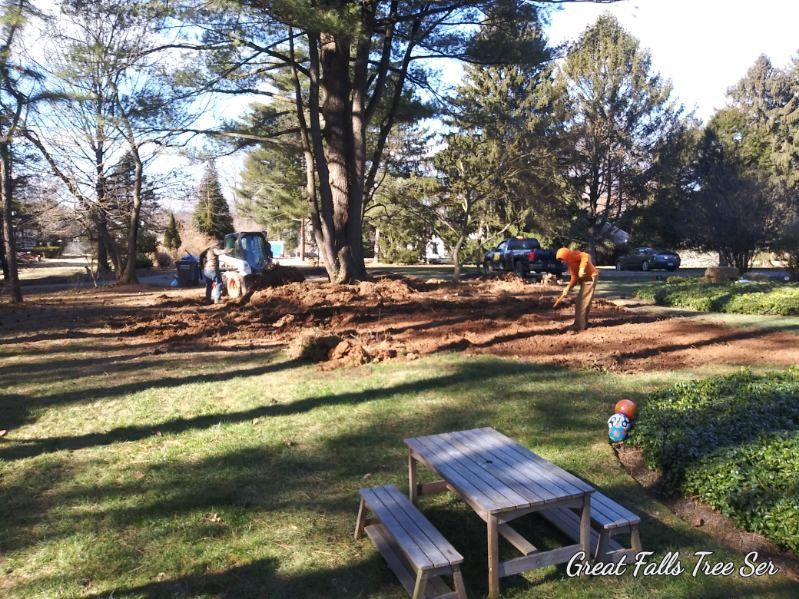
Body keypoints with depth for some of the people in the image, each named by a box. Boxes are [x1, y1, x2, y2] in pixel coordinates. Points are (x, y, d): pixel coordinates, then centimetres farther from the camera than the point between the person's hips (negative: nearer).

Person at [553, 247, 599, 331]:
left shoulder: (574, 254, -9)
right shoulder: (570, 263, 16)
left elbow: (586, 256, -28)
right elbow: (574, 278, 13)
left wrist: (582, 268, -35)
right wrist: (567, 289, 5)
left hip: (590, 278, -10)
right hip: (584, 280, 10)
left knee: (582, 303, -9)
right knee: (580, 303, 15)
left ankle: (580, 326, -6)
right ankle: (583, 324, 25)